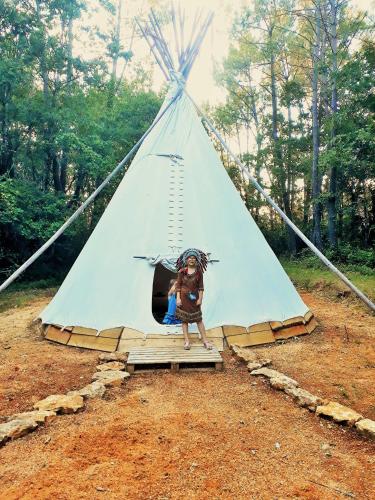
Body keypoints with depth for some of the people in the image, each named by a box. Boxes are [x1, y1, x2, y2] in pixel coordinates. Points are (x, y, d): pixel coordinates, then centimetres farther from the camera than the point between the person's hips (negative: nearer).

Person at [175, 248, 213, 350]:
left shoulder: (199, 272, 0)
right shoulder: (182, 271, -1)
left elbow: (201, 286, 1)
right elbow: (178, 285, 0)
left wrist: (200, 298, -3)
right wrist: (178, 298, -7)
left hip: (194, 297, 0)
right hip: (184, 297, 0)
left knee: (198, 319, 3)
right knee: (184, 319, 4)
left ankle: (205, 341, 10)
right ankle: (187, 341, 13)